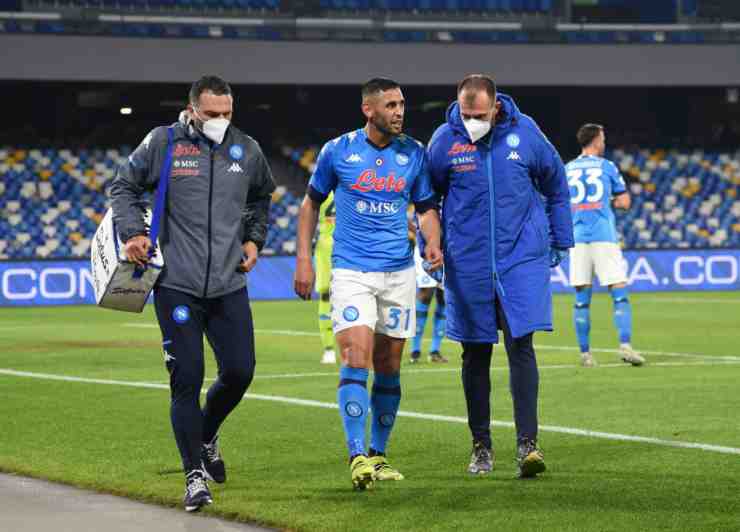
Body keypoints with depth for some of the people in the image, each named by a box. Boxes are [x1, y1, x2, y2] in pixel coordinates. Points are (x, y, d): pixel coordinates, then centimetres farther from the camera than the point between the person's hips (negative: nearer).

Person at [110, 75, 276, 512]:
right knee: (187, 379, -6)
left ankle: (206, 436, 33)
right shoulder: (163, 143, -3)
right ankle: (196, 474, 3)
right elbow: (124, 187, 9)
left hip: (229, 284, 4)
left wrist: (254, 239, 15)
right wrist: (133, 232, -6)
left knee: (239, 373, 2)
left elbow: (261, 197, 28)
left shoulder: (247, 150, 8)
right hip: (177, 284, -3)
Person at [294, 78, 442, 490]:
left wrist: (433, 243, -7)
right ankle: (358, 457, -17)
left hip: (399, 272, 3)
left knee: (388, 369, 7)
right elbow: (312, 203, 10)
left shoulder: (414, 154, 4)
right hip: (351, 271, -3)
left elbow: (427, 207, 13)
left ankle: (379, 455, 19)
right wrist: (304, 259, 4)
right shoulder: (338, 151, -1)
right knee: (356, 361, -16)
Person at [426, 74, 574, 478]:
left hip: (522, 258, -1)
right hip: (467, 264, 1)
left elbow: (555, 185, 11)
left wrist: (560, 241, 12)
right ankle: (481, 446, 19)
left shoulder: (524, 133, -4)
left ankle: (527, 443, -10)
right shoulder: (444, 141, -4)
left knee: (520, 346, -10)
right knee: (475, 354, 8)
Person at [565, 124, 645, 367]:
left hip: (578, 238, 3)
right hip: (604, 237, -3)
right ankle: (625, 345, -15)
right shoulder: (607, 167, 3)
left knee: (582, 299, 5)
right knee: (620, 295, -2)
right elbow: (624, 202, 5)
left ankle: (585, 353, 3)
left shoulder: (566, 170, 11)